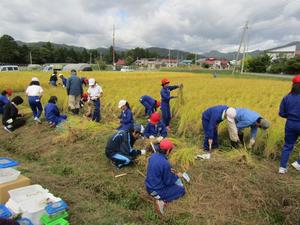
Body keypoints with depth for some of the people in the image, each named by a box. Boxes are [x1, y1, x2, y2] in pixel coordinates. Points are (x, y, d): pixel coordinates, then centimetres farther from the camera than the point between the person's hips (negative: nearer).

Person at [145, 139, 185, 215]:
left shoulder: (153, 156, -6)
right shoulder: (165, 164, -29)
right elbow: (168, 181, -17)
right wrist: (177, 176, -1)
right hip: (157, 191, -8)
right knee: (182, 190, 9)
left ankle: (161, 198, 10)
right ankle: (162, 200, -3)